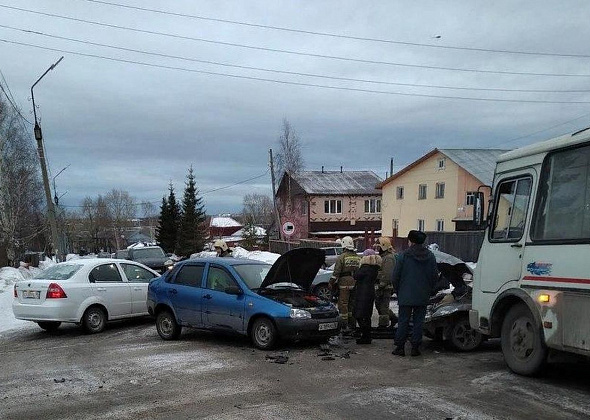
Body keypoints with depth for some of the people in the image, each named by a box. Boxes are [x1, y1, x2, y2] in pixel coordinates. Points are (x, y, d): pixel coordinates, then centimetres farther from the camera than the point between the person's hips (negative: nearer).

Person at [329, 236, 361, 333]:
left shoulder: (341, 257, -8)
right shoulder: (358, 257, 10)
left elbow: (336, 272, -11)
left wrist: (331, 283, -4)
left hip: (344, 284, -6)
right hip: (355, 284, 6)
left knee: (343, 305, -2)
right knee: (352, 304, 14)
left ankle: (345, 325, -6)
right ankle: (352, 324, 19)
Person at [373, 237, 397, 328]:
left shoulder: (389, 258, -16)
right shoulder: (381, 256, 18)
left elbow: (387, 275, -23)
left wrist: (381, 286, -23)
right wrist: (378, 286, 24)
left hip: (386, 287, -11)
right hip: (380, 286, 11)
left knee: (383, 306, -4)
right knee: (378, 305, 16)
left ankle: (383, 325, 3)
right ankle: (393, 318, 26)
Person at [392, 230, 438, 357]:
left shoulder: (403, 255, -8)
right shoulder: (430, 256, 3)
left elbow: (396, 276, -5)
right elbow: (435, 276, 6)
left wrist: (399, 291, 9)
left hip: (405, 296, -2)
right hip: (423, 297, 2)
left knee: (403, 321, 4)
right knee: (418, 321, 8)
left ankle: (400, 347, 6)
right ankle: (415, 347, 8)